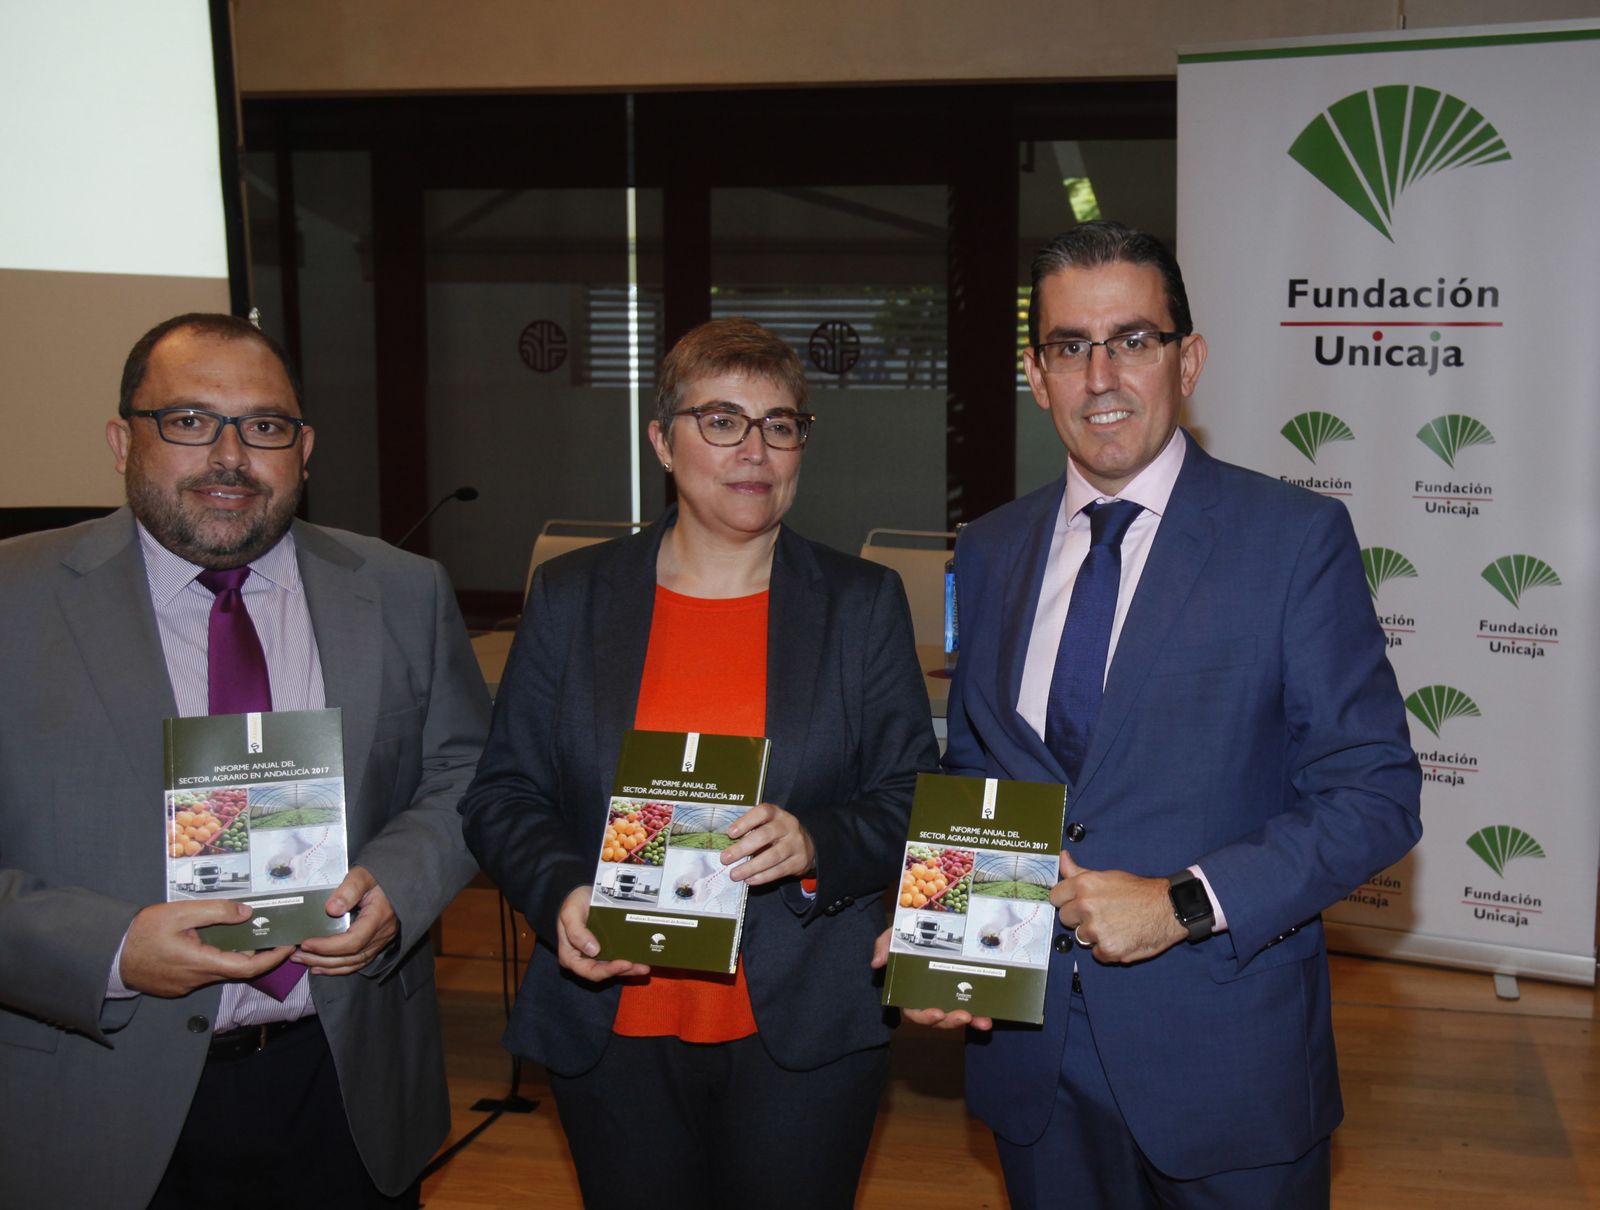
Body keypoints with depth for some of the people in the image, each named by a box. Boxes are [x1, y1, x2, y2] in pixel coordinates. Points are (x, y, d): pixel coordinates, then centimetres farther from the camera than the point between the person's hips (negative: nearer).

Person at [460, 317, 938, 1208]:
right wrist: (559, 893, -14)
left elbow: (913, 800, 1)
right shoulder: (571, 597, 4)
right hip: (614, 1031, 1)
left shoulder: (863, 603, 2)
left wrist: (817, 844, -19)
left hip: (806, 1035, -1)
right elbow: (503, 794, 5)